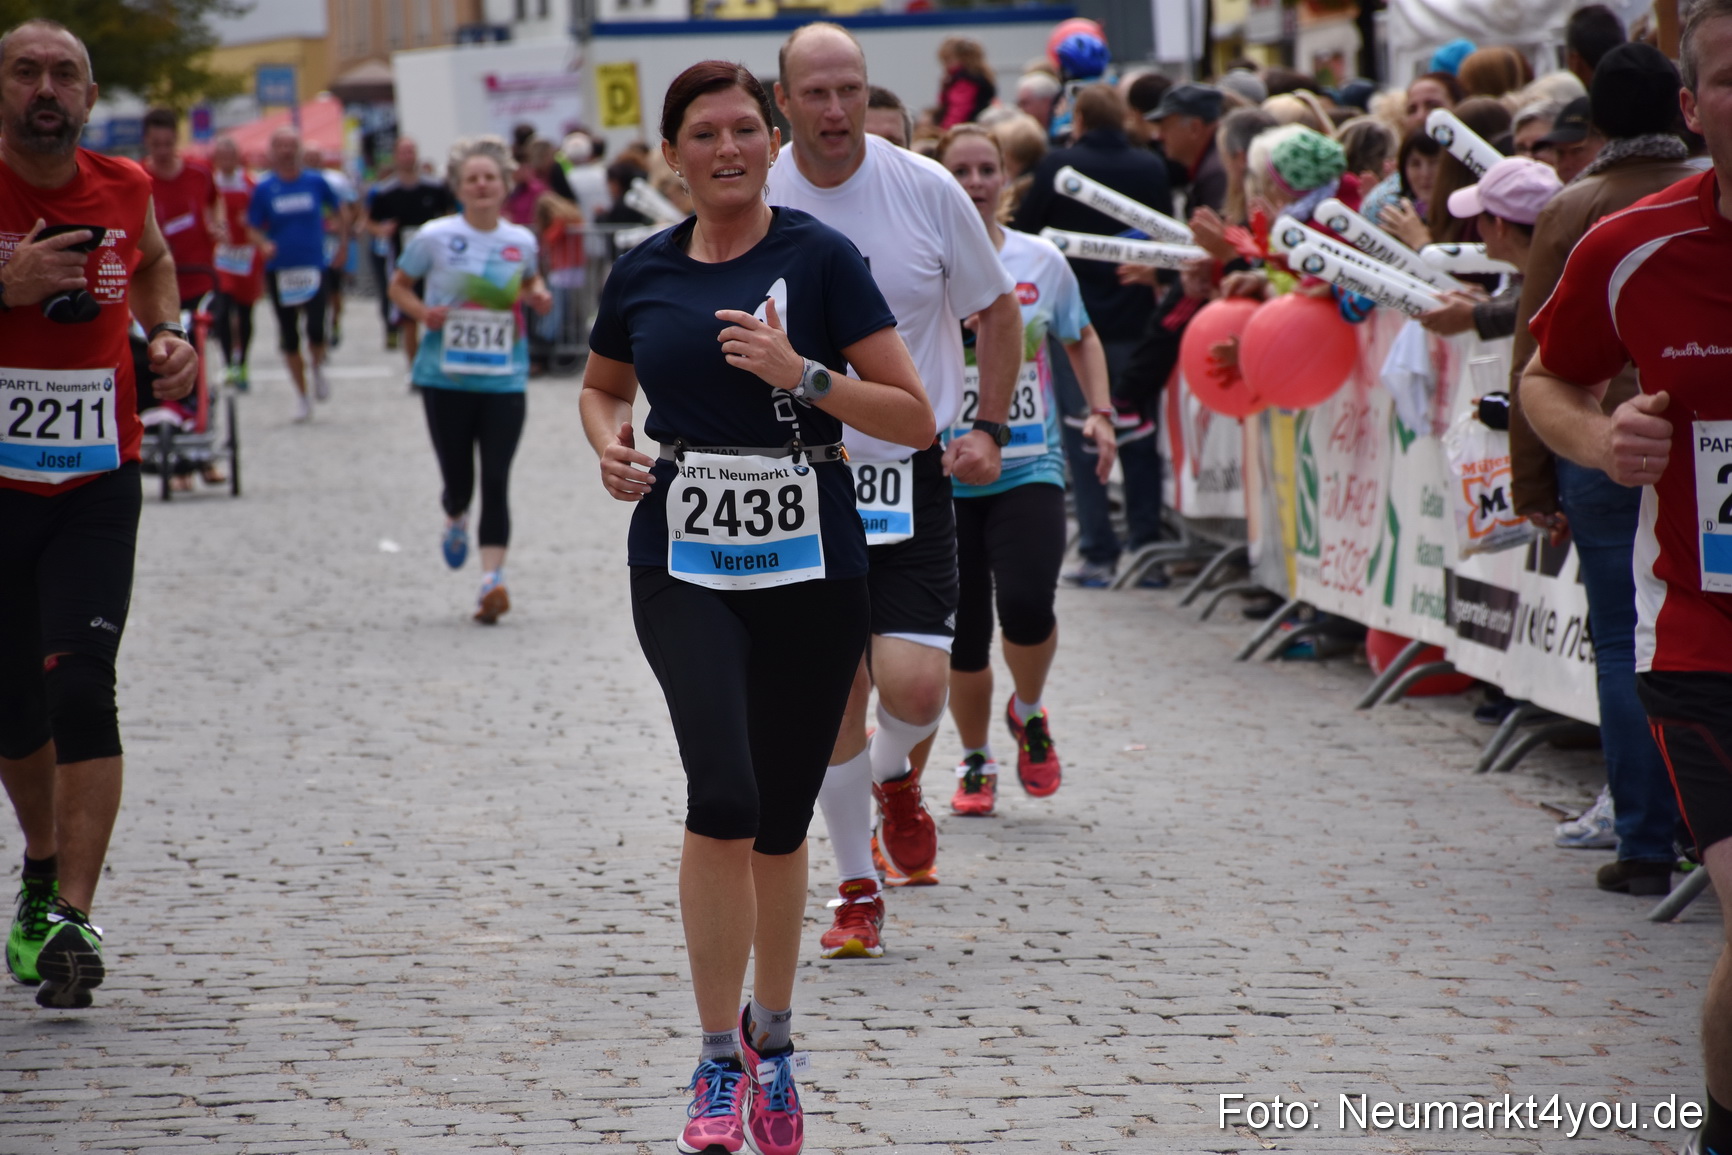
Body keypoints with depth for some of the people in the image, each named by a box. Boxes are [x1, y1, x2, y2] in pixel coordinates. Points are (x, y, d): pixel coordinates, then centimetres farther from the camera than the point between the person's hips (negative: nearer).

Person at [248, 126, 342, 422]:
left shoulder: (316, 183, 0)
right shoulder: (264, 188, -1)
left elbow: (338, 210, 16)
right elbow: (253, 228, 3)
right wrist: (263, 244, -17)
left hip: (313, 267, -1)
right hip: (279, 271, 1)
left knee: (316, 328, -16)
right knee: (289, 336, 5)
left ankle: (318, 368, 16)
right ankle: (301, 395, 19)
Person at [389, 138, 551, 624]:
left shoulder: (521, 241, 4)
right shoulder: (435, 237, -4)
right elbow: (399, 285, 8)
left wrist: (538, 296, 2)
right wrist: (422, 311, -12)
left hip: (505, 379, 1)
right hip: (447, 377, -1)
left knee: (496, 480, -8)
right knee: (458, 479, 4)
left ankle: (492, 579, -10)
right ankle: (455, 521, 42)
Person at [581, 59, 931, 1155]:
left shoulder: (820, 258, -4)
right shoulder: (643, 273, 6)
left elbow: (915, 418, -6)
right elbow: (602, 385, 25)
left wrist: (801, 373, -19)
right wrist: (610, 440, 3)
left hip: (811, 569, -1)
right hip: (685, 569, 1)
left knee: (781, 822, 9)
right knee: (724, 796, -19)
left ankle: (771, 1038, 31)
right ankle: (719, 1061, -8)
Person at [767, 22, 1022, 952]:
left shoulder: (926, 189, -6)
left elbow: (996, 310, 7)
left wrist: (988, 428, -1)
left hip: (913, 471, -1)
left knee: (914, 684, -13)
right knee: (833, 694, 2)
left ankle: (897, 774, 24)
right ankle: (856, 893, 19)